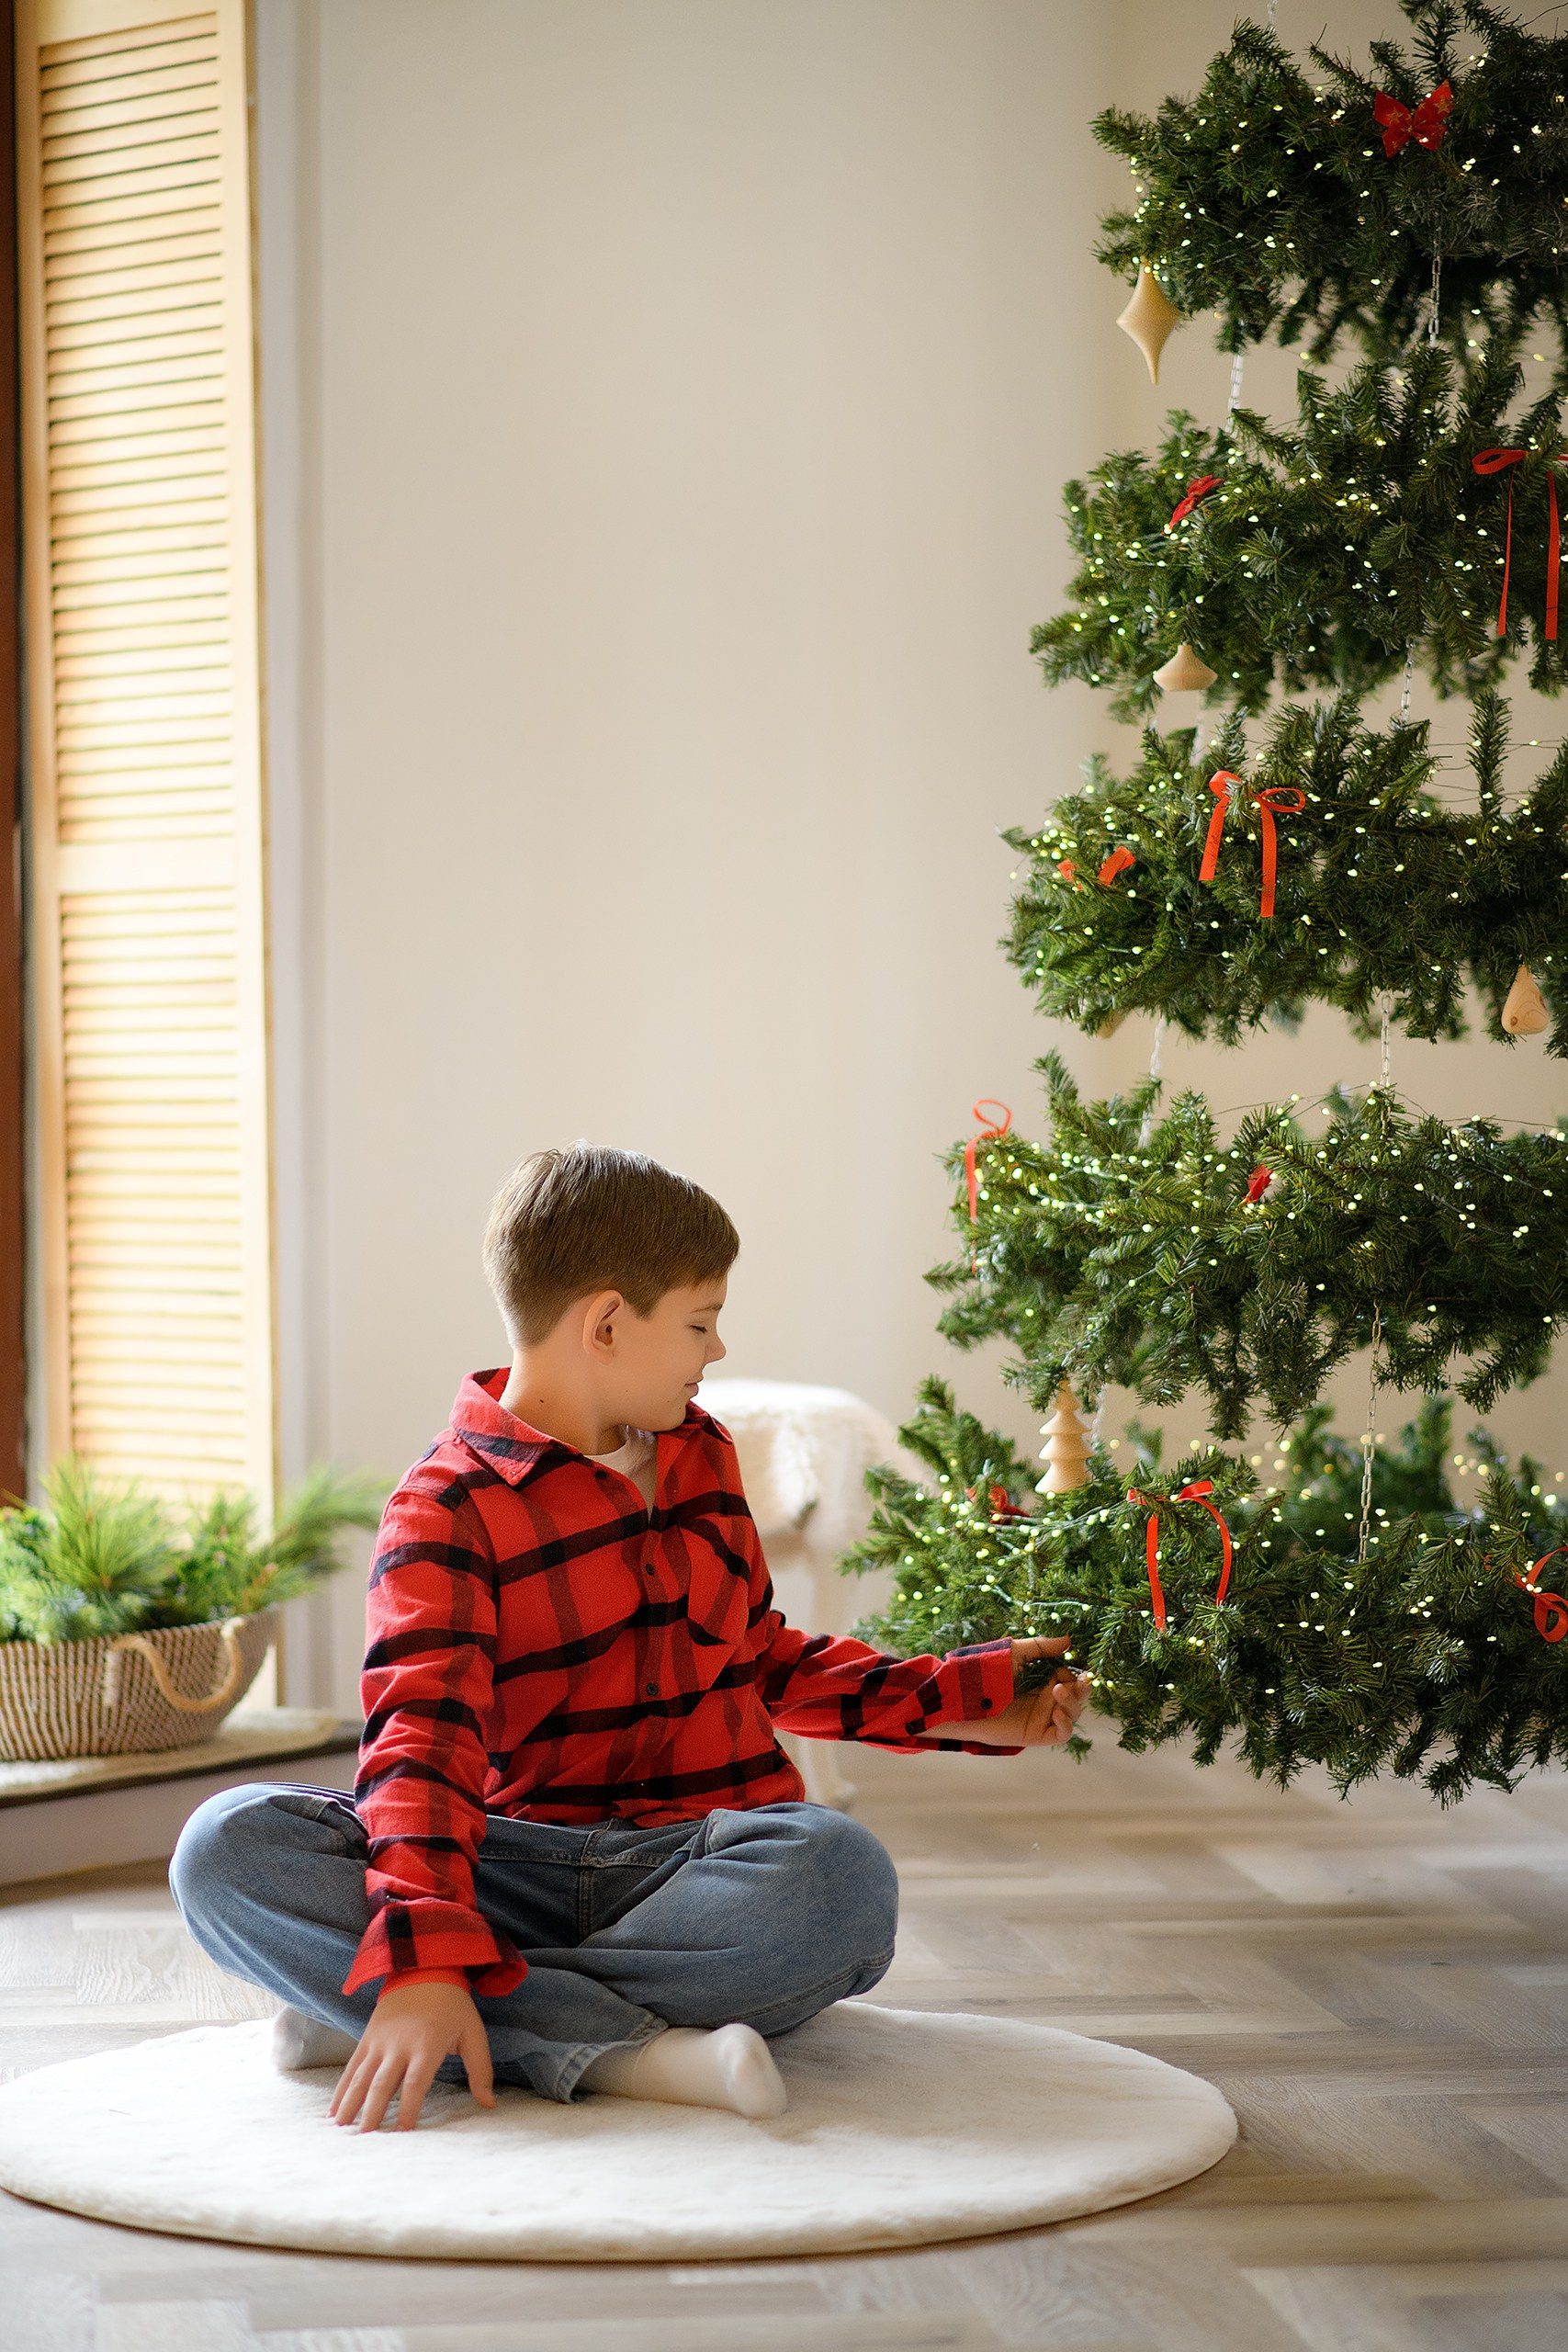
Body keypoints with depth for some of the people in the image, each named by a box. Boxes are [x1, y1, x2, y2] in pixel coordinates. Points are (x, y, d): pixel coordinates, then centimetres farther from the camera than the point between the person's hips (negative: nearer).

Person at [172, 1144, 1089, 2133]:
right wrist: (424, 1952, -36)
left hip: (704, 1855, 4)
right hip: (521, 1857, -3)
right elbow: (423, 1733, -20)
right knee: (229, 1845, -28)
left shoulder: (700, 1453, 17)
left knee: (841, 1872, -35)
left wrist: (962, 1702, 22)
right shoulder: (449, 1507, -5)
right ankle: (619, 2048, -41)